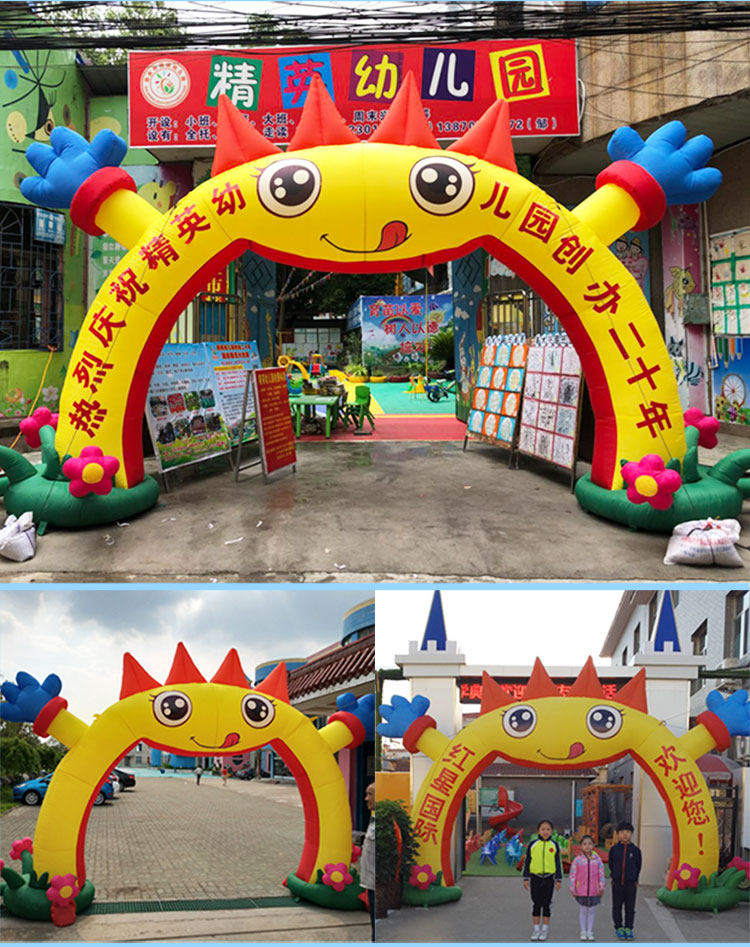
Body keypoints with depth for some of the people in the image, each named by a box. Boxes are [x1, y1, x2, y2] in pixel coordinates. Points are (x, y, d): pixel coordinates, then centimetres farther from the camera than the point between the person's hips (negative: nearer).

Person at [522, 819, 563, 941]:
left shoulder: (554, 845, 1)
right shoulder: (533, 844, 0)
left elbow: (558, 863, 6)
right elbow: (527, 862, 4)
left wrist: (558, 880, 2)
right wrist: (526, 878, 2)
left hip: (549, 877, 0)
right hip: (535, 877, 0)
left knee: (547, 904, 6)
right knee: (536, 904, 5)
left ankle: (545, 929, 15)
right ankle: (536, 929, 14)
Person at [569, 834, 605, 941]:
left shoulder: (597, 860, -2)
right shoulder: (577, 860, -7)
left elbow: (601, 874, 2)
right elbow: (573, 875, -4)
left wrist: (601, 887, -1)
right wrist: (572, 889, -3)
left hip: (594, 891, 1)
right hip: (581, 891, -1)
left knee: (591, 911, 9)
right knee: (582, 911, 8)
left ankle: (590, 932, 19)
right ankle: (583, 932, 18)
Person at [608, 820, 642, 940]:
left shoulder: (635, 850, -2)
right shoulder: (614, 849, -1)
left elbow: (638, 866, 7)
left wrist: (634, 879, 8)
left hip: (630, 883, 0)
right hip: (617, 883, 0)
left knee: (630, 907, 5)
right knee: (617, 906, 7)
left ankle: (629, 928, 15)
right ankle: (619, 928, 17)